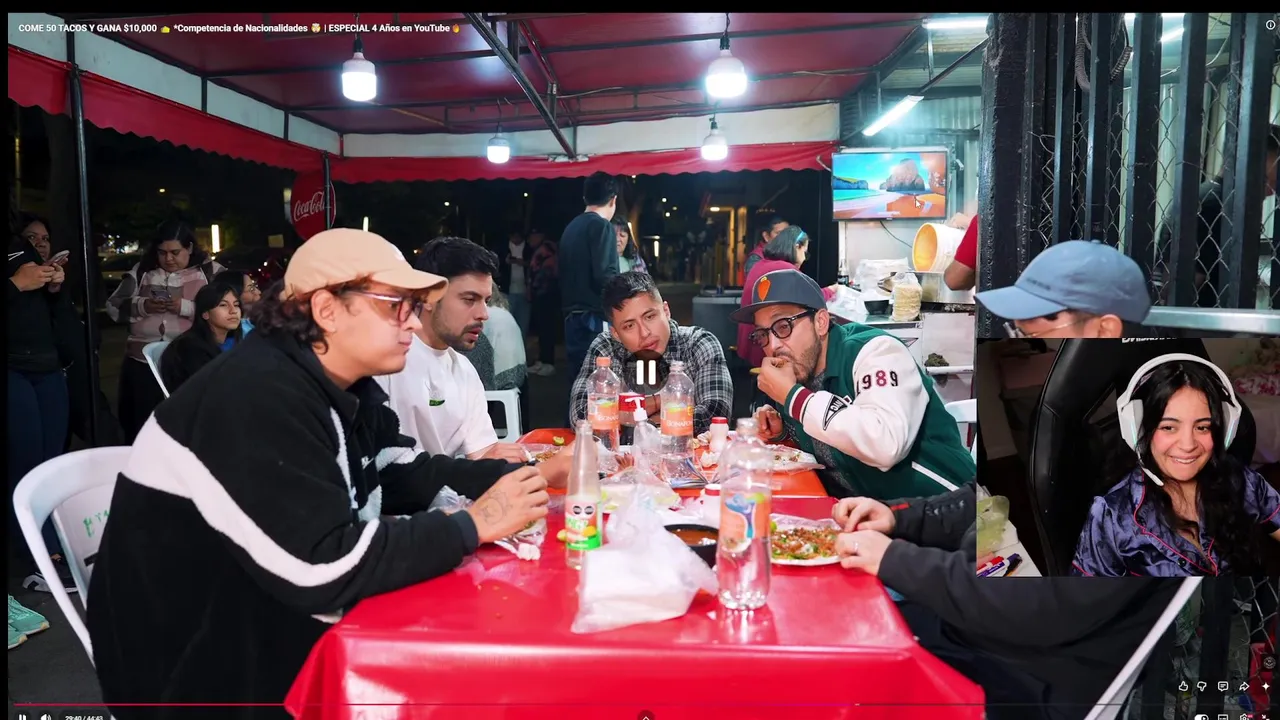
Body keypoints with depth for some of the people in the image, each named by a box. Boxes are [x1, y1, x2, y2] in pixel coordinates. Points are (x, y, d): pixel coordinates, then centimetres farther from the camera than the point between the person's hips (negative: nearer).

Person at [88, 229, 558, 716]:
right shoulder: (257, 397, -27)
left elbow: (406, 476, 6)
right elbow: (322, 568, -31)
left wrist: (509, 476, -9)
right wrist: (473, 525, -24)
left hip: (281, 630, 8)